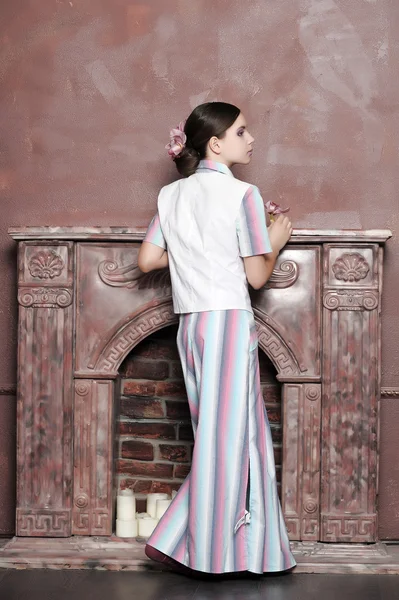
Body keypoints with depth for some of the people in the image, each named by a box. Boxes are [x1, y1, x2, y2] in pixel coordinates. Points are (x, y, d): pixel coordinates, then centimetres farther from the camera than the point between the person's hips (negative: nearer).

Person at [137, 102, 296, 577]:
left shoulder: (171, 195, 10)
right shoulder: (242, 194, -7)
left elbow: (147, 260, 9)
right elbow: (257, 276, -6)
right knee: (229, 432, 0)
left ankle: (178, 539, 16)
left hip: (190, 324, 7)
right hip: (229, 321, -7)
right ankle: (212, 552, 7)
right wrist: (276, 242, 11)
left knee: (215, 434, 15)